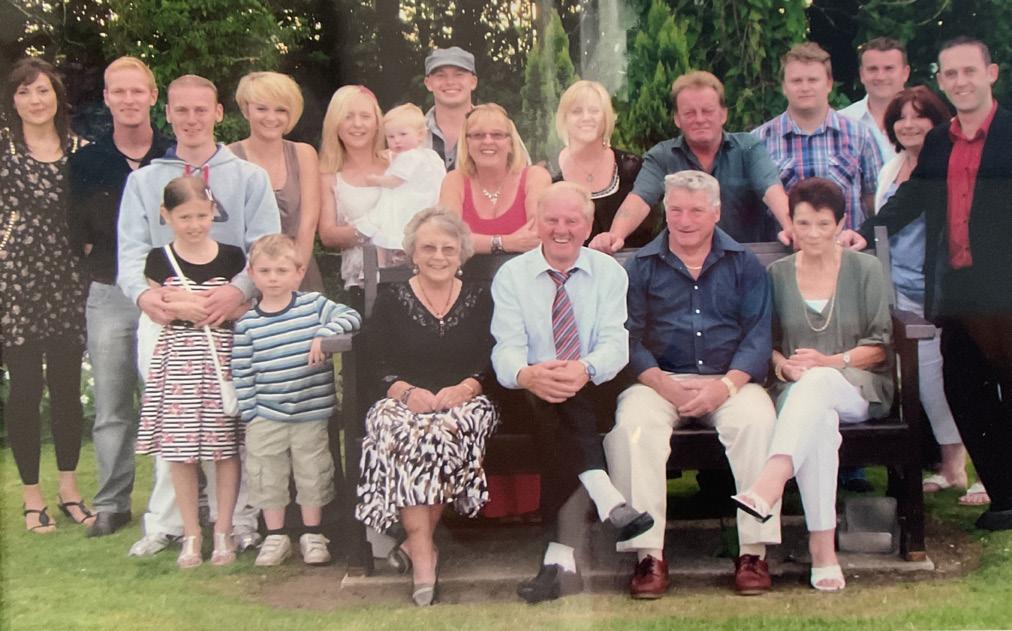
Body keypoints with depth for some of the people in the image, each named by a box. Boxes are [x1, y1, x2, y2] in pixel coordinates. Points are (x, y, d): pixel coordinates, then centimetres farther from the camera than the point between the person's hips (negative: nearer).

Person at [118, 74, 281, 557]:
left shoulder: (248, 178, 10)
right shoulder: (144, 181, 15)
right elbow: (131, 250, 5)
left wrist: (239, 289, -20)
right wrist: (143, 292, -16)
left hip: (228, 314, -1)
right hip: (163, 316, 2)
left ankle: (237, 520, 7)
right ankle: (165, 523, 9)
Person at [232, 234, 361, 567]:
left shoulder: (314, 305, -2)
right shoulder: (247, 324, -2)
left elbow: (351, 317, -10)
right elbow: (242, 374, -2)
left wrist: (324, 333, -25)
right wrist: (248, 416, -4)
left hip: (311, 414, 0)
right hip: (266, 418, 0)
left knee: (313, 475, 9)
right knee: (267, 477, 7)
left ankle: (312, 535, 23)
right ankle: (275, 536, 21)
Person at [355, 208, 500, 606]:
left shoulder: (479, 300, 15)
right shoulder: (391, 300, 13)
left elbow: (491, 364, 6)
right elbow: (380, 368, 4)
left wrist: (465, 388, -13)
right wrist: (408, 391, -14)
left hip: (464, 402, 0)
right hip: (404, 402, 0)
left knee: (449, 430, -35)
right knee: (400, 432, -35)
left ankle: (416, 543, -26)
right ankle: (423, 554, -36)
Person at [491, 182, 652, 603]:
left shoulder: (609, 272, 7)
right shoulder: (511, 276, 5)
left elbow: (615, 343, -7)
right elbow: (506, 349, -9)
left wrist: (586, 370, -32)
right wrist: (527, 375, -35)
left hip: (594, 398, 0)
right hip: (533, 402, 0)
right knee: (553, 401, -34)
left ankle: (561, 556, -39)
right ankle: (609, 502, -43)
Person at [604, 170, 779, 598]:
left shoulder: (743, 264, 13)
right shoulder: (641, 266, 12)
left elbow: (758, 333, 2)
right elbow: (629, 337, 1)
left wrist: (726, 384, -16)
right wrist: (663, 384, -16)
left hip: (730, 381, 0)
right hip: (660, 380, 0)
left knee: (757, 419, -32)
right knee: (632, 424, -32)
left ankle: (754, 551, -26)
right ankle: (648, 554, -29)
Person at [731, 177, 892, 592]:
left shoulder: (865, 269, 7)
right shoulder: (777, 274, 12)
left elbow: (880, 345, 3)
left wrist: (832, 361, -13)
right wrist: (782, 364, -9)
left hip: (859, 388, -1)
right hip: (798, 389, 1)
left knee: (818, 381, -39)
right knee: (819, 421, -37)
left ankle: (768, 485, -55)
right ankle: (822, 548, -40)